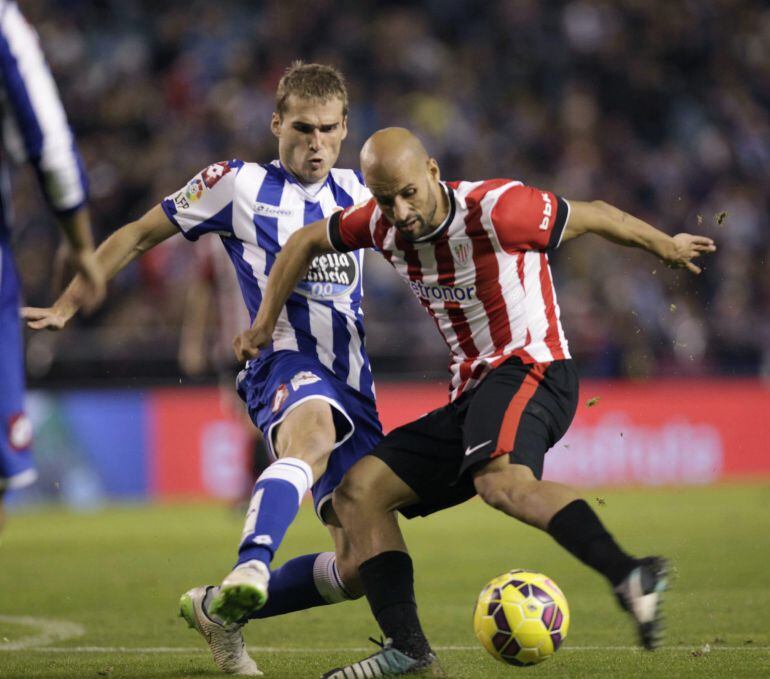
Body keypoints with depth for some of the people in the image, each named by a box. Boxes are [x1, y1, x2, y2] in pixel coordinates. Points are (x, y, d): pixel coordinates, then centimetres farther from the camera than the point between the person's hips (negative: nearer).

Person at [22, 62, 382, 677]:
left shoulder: (358, 193, 17)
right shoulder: (238, 186, 5)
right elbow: (140, 235, 14)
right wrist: (66, 307, 13)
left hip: (353, 384, 6)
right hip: (286, 361, -6)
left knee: (359, 568, -1)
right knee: (314, 435, -44)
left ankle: (219, 609, 19)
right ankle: (249, 571, -67)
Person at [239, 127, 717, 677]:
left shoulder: (496, 209, -15)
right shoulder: (385, 224, 4)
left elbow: (593, 216, -1)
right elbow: (306, 241, 23)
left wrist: (665, 246, 13)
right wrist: (266, 323, 21)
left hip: (531, 370, -8)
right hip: (471, 393, 8)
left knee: (502, 482, -39)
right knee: (358, 493, 1)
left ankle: (630, 577, -57)